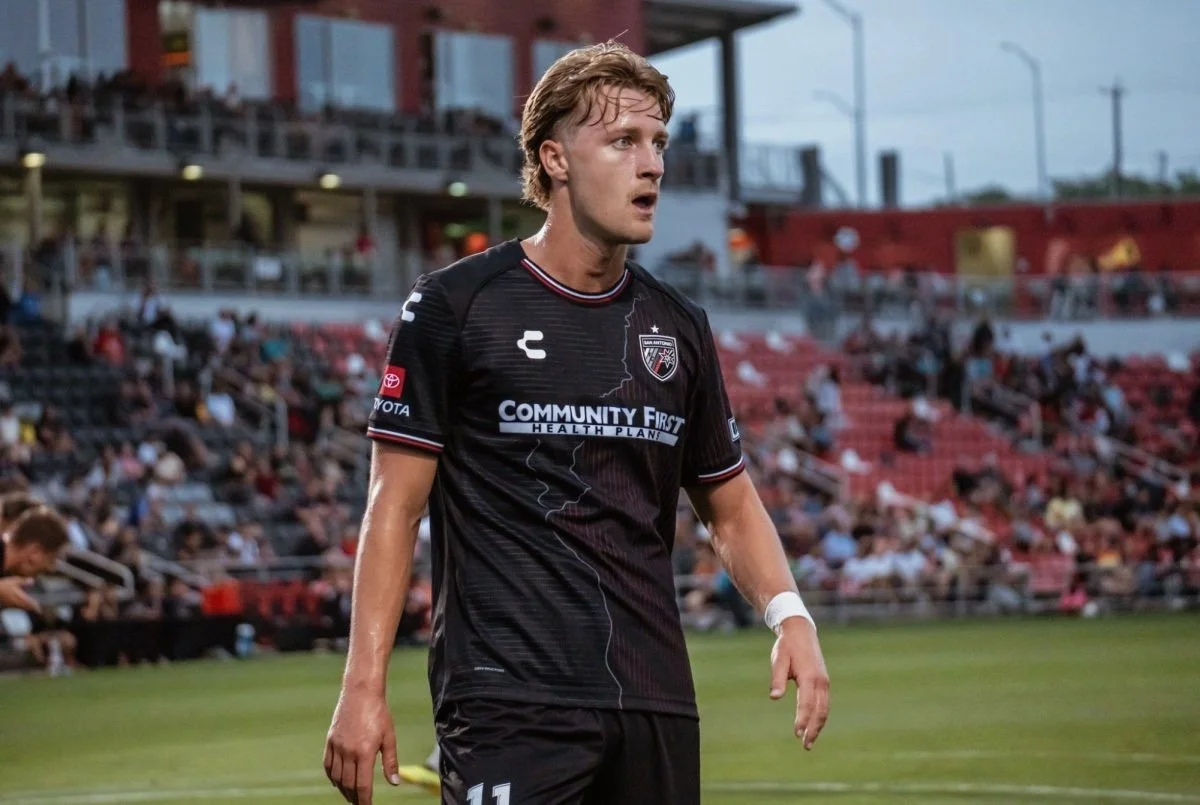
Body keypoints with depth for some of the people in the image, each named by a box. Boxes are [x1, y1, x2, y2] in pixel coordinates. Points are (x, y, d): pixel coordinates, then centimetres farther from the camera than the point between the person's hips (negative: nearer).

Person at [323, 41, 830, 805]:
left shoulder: (680, 327, 14)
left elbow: (731, 504, 21)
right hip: (511, 704, -5)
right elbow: (395, 503, -2)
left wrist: (789, 612, 1)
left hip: (659, 707, 5)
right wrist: (364, 686, -10)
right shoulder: (454, 307, -2)